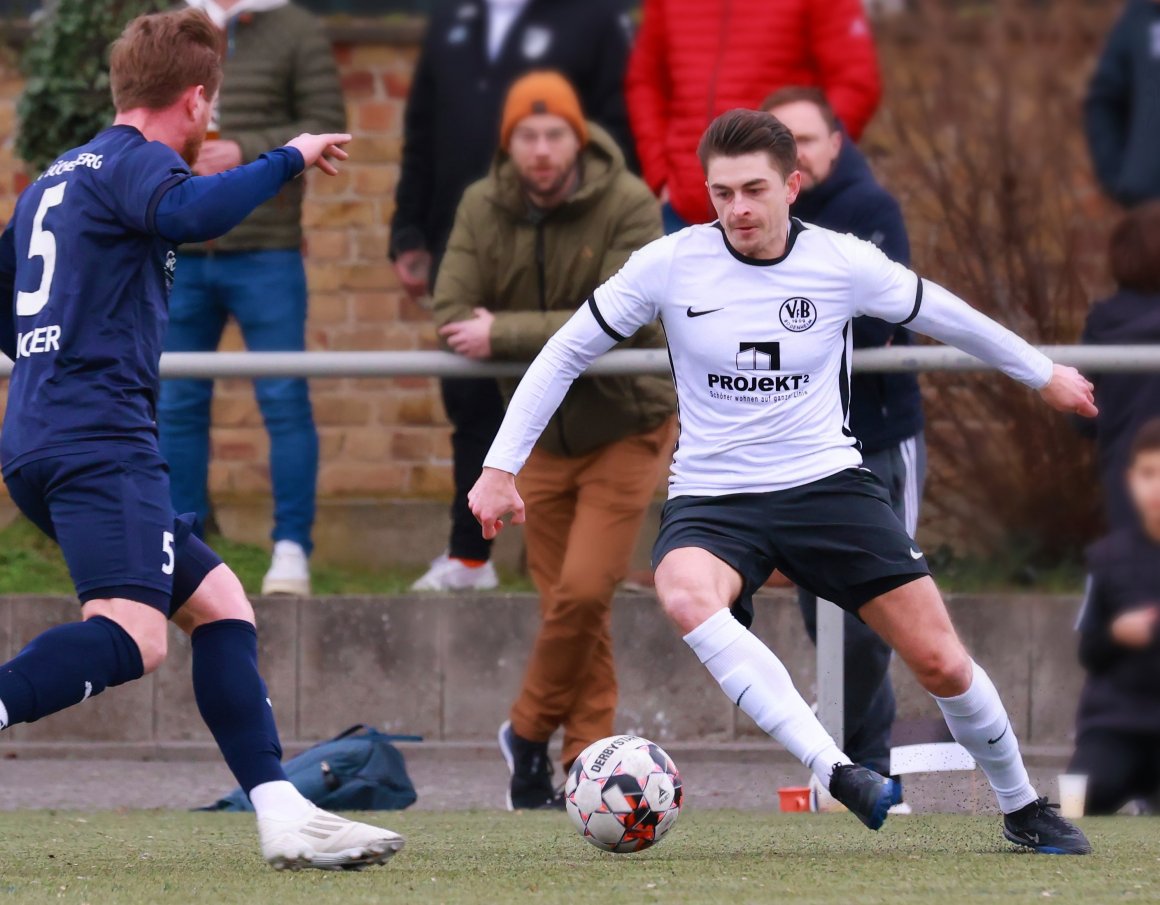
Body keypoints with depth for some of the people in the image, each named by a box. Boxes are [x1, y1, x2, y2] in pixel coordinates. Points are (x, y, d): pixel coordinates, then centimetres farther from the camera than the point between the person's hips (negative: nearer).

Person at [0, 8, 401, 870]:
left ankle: (283, 817, 5)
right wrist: (287, 161, -15)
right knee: (132, 635, -24)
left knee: (220, 603, 12)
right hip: (100, 442, -10)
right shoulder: (136, 160, -3)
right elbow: (188, 213, -26)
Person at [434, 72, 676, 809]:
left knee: (583, 592, -13)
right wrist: (557, 341, -26)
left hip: (626, 428, -4)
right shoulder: (483, 209, -4)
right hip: (542, 436, 4)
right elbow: (453, 317, -12)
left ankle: (530, 732, 6)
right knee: (568, 605, 4)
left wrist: (506, 336, -29)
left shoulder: (627, 205, -16)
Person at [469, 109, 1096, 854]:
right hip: (711, 498, -1)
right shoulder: (669, 265, -7)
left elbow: (942, 315, 12)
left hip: (828, 482, 1)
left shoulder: (843, 264, -6)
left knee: (942, 663, -6)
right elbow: (566, 355, 3)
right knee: (686, 595, -37)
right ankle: (838, 773, -45)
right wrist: (502, 466, -1)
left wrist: (1044, 374, 25)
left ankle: (1024, 810, 22)